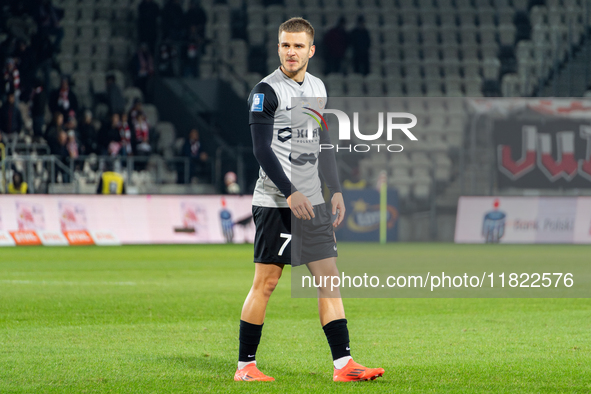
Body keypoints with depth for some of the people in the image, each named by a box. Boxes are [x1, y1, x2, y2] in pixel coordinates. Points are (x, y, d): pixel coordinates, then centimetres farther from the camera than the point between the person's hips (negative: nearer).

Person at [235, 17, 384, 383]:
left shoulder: (318, 88, 14)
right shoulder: (267, 91, -8)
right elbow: (262, 149, -13)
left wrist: (336, 190, 14)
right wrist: (291, 194, -18)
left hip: (312, 201, 7)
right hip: (276, 202, -6)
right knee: (266, 281, -3)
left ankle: (343, 363, -1)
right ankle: (245, 365, 6)